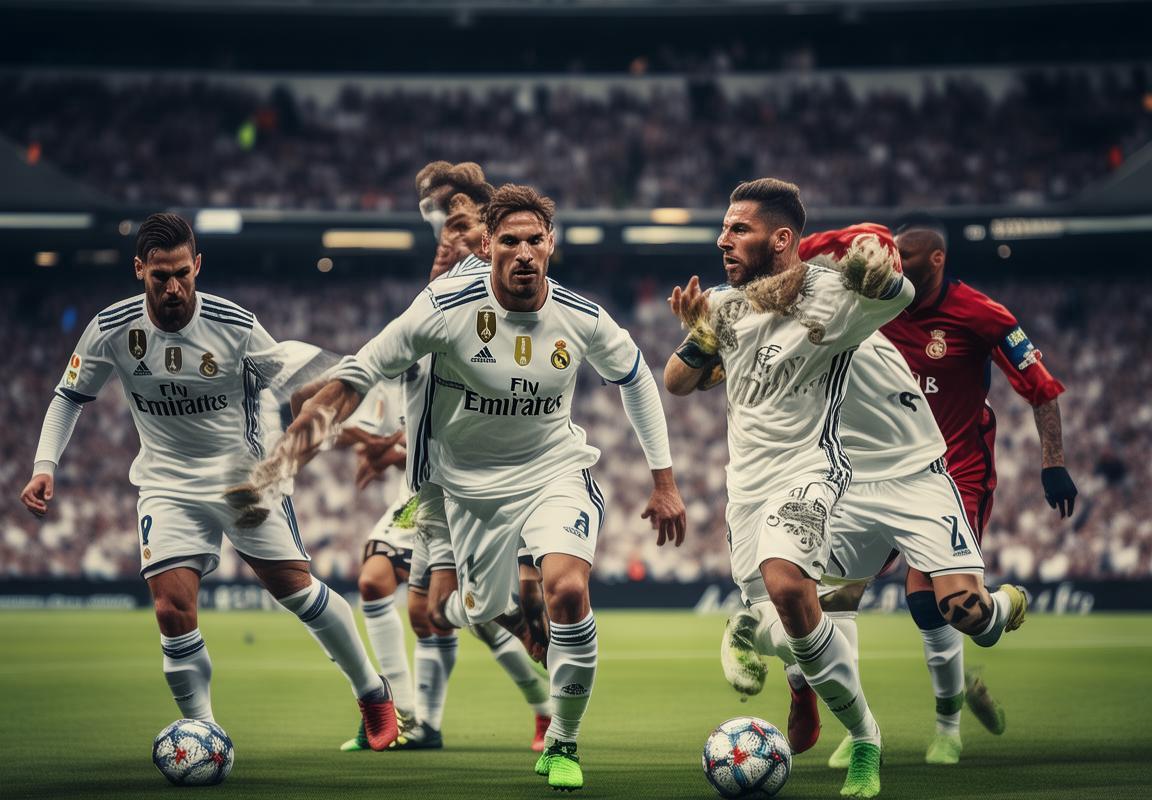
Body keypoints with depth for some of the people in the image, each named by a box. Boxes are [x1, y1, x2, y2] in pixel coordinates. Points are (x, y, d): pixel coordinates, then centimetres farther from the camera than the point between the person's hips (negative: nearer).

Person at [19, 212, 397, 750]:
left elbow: (294, 383, -1)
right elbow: (70, 396, 3)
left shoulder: (235, 325, -16)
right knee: (172, 610, -15)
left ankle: (372, 693, 22)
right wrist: (45, 467, -8)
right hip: (166, 483, 1)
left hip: (244, 474, -1)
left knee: (297, 589, -1)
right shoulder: (111, 329, -11)